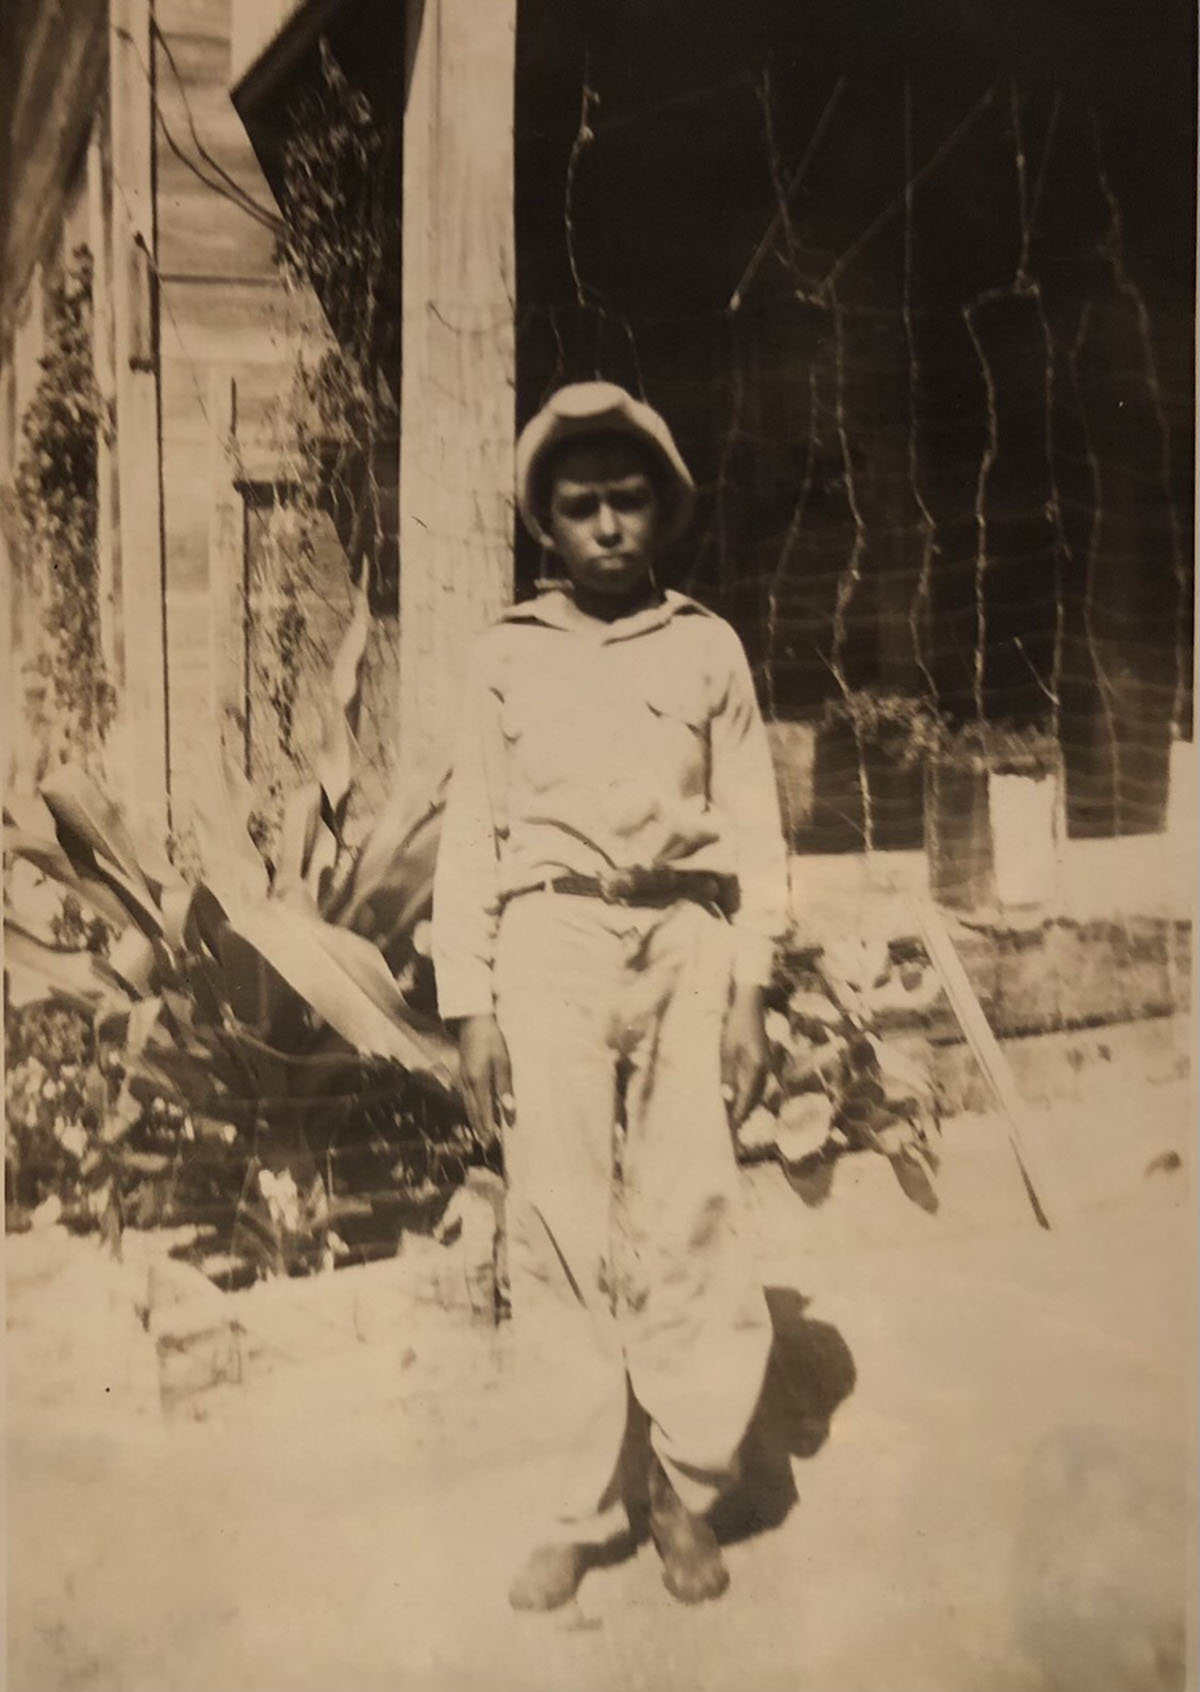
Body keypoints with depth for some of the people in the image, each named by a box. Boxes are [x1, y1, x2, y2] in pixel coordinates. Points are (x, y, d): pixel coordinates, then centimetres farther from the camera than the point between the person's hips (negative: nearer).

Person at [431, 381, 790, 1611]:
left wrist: (751, 991, 2)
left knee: (684, 1222, -4)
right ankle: (578, 1513, 12)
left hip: (685, 940, 0)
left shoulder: (708, 646, 11)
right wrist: (470, 1008, 0)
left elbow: (752, 827, 10)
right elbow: (471, 837, 8)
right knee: (561, 1232, 0)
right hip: (551, 949, 0)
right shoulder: (508, 656, 11)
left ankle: (687, 1493, 14)